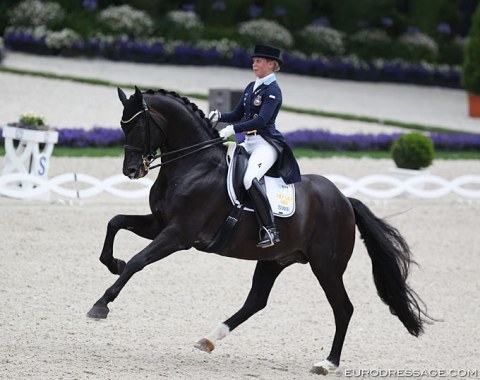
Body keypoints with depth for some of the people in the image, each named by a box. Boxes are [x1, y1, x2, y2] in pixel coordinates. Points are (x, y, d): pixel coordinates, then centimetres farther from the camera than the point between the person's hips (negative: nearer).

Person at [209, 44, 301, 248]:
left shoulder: (273, 91, -10)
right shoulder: (251, 87, 17)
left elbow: (261, 121, -20)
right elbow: (237, 115, 21)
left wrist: (233, 129, -27)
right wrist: (219, 116, 0)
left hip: (266, 143, -10)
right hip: (249, 142, 10)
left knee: (249, 179, -33)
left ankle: (270, 230, -32)